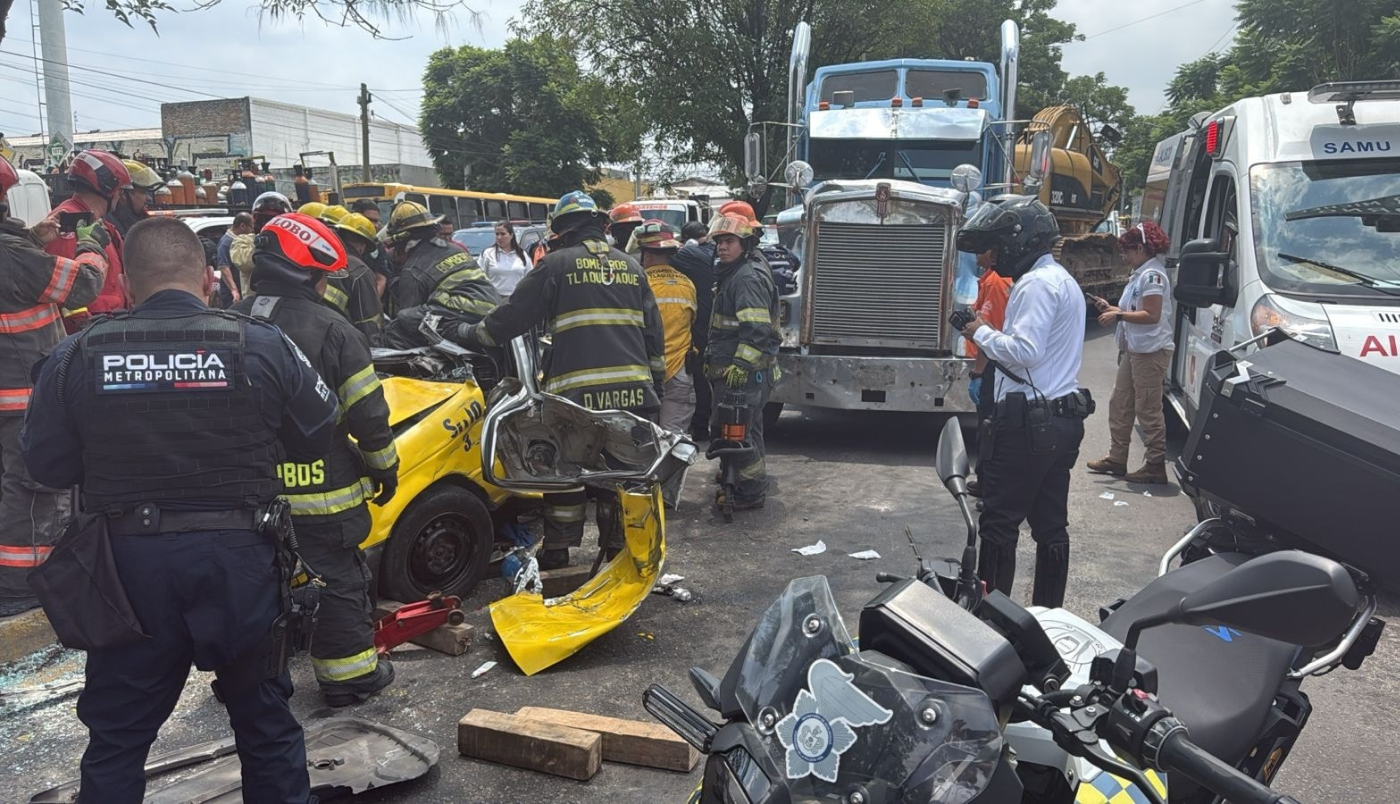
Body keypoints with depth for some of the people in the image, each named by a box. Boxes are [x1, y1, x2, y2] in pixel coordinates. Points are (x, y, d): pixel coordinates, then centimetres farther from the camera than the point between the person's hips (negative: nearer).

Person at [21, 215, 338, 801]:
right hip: (238, 555, 0)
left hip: (129, 560, 1)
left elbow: (45, 465, -1)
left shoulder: (75, 358, -6)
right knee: (264, 718, 17)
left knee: (117, 731, 17)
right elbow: (317, 435, 0)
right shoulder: (262, 347, -9)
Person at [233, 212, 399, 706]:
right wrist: (386, 468, 2)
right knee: (342, 577, 7)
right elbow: (368, 414, -11)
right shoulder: (331, 331, -12)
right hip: (322, 487, -5)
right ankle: (349, 675, 15)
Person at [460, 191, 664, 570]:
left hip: (577, 390, -4)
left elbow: (514, 315, 2)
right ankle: (617, 546, 18)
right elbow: (654, 332, 16)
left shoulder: (557, 264, 0)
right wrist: (657, 382, 22)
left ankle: (557, 552, 14)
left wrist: (472, 333, 17)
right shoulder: (630, 266, 15)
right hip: (632, 389, 4)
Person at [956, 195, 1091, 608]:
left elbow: (1024, 352, -23)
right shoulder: (1063, 280, 21)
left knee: (999, 522, -5)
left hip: (1029, 419, -10)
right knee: (1051, 525, 12)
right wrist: (991, 334, 10)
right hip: (1064, 416, 10)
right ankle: (1048, 613, 19)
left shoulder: (1036, 284, -12)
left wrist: (981, 333, -10)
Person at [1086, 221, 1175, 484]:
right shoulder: (1140, 274, 15)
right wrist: (1112, 308, 10)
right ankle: (1116, 458, 21)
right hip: (1135, 349, 10)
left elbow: (1152, 315, -21)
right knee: (1120, 403, 13)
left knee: (1148, 410, -5)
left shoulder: (1152, 275, -15)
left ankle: (1155, 466, 2)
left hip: (1151, 351, -10)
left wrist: (1118, 315, -15)